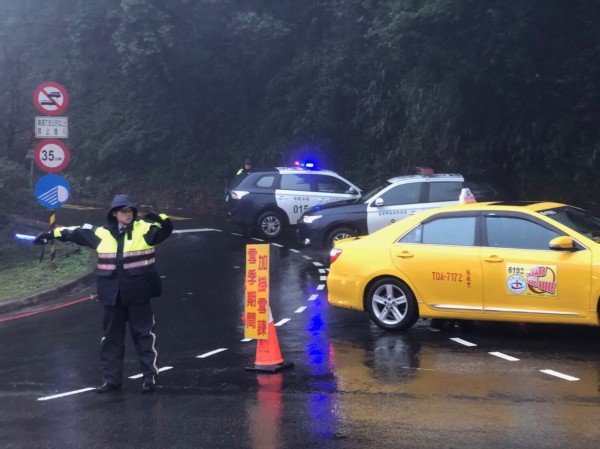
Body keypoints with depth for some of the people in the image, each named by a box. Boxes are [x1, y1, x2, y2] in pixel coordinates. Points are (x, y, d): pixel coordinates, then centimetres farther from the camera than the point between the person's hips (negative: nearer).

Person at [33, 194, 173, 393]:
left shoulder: (145, 229, -2)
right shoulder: (102, 234, 6)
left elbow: (166, 228, -12)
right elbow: (76, 233, 14)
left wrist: (158, 218, -32)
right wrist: (51, 234, 15)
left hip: (138, 294, -3)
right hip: (113, 295, 3)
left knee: (144, 334, 3)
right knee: (111, 337, 10)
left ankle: (149, 376, 10)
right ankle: (111, 378, 20)